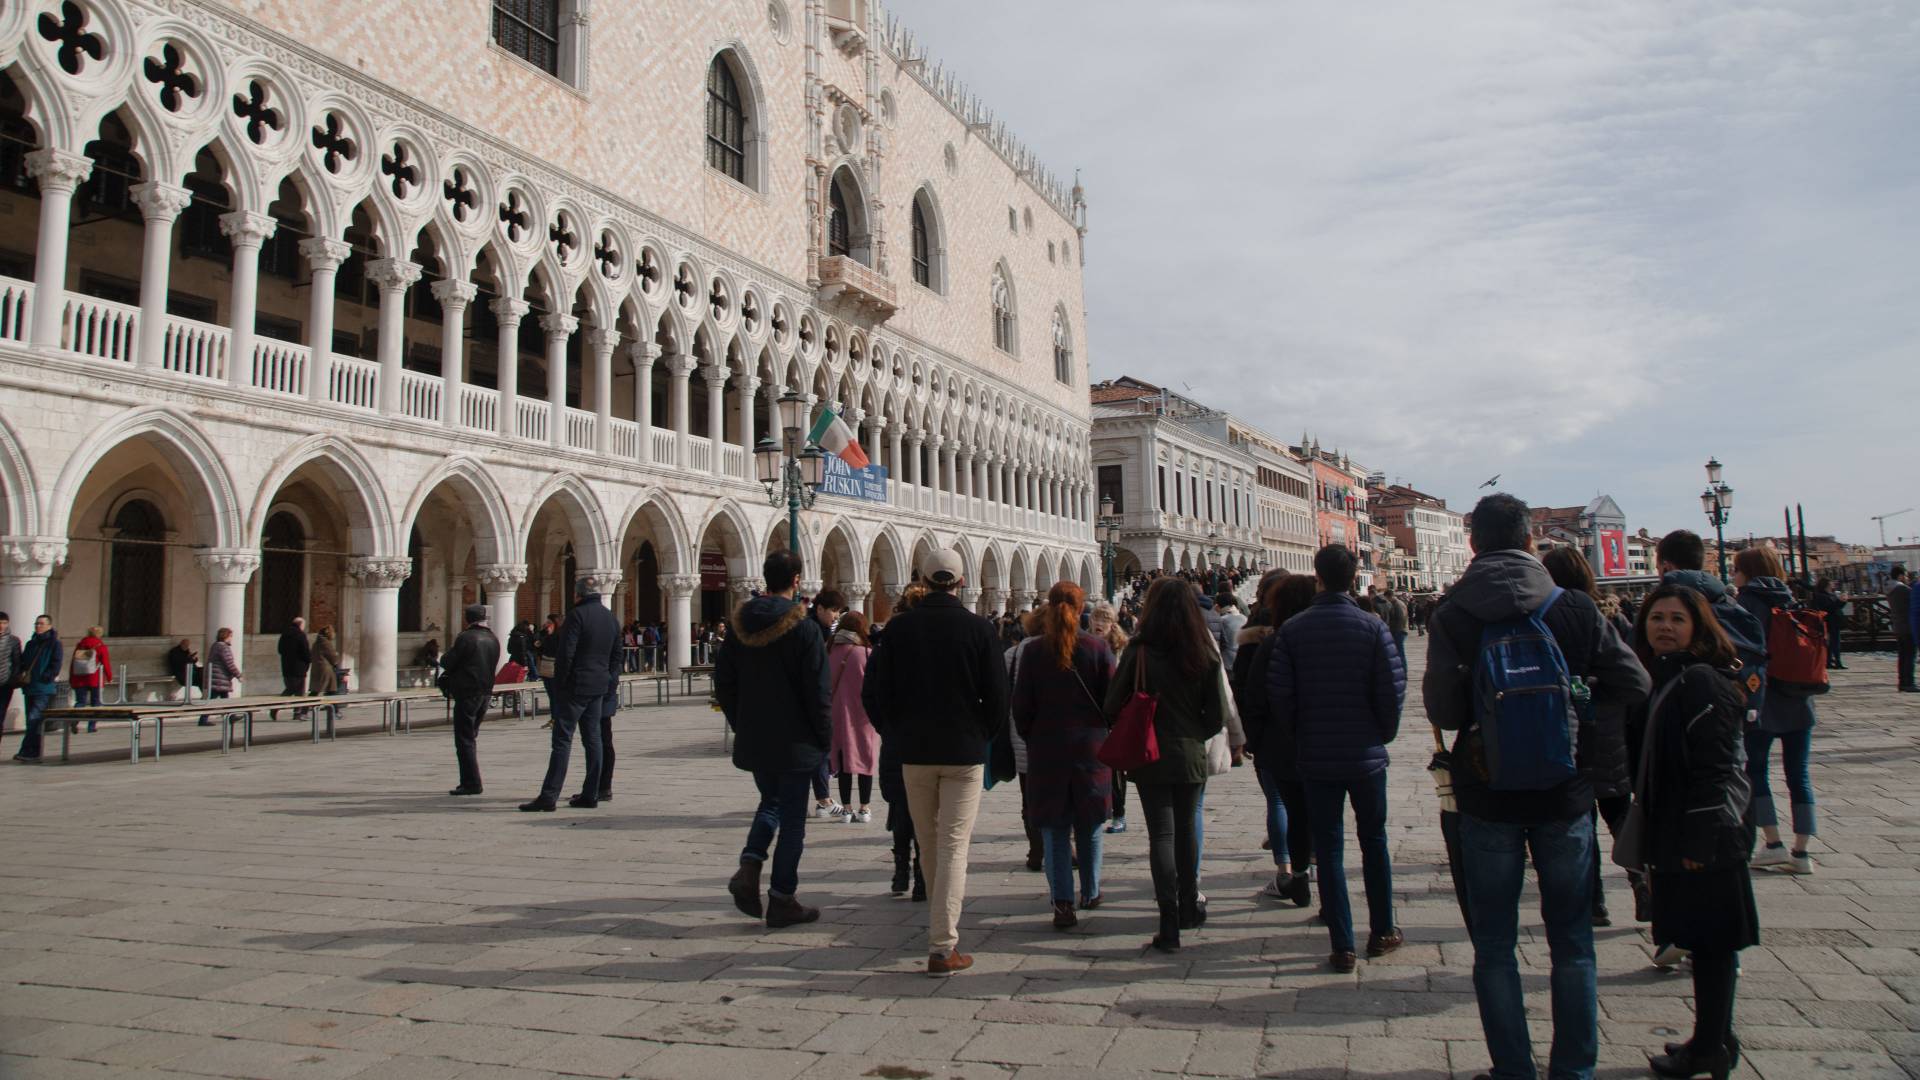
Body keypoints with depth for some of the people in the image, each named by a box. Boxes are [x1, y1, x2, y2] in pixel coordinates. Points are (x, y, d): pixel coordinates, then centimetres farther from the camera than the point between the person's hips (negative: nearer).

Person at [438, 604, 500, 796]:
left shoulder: (466, 638, -13)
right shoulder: (493, 640, 9)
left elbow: (447, 662, -10)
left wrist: (443, 658, 11)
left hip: (467, 693, -7)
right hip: (485, 693, 7)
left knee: (464, 740, -2)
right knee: (471, 737, 17)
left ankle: (471, 783, -5)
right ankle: (469, 781, 20)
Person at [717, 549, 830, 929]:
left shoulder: (741, 624, 3)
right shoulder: (804, 628, -14)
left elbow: (723, 681, 8)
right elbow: (818, 690, -14)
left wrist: (740, 724, 17)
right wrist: (824, 738, -3)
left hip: (753, 738, 5)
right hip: (794, 741, -5)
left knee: (770, 802, 23)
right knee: (792, 819, 5)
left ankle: (748, 869, 3)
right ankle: (782, 899, 10)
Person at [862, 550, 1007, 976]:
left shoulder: (899, 628, -3)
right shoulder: (978, 628, -9)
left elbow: (875, 692, -1)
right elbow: (997, 695, -7)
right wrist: (987, 736, 11)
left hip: (915, 752, 2)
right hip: (965, 753, -2)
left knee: (929, 844, 18)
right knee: (953, 846, 0)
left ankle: (943, 923, 35)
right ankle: (943, 947, -5)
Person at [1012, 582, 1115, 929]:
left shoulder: (1033, 650, -6)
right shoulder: (1097, 648, -6)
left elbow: (1021, 705, -4)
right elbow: (1113, 700, -4)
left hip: (1047, 751, -1)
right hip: (1090, 749, 1)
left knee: (1055, 830, 5)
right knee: (1089, 826, 16)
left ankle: (1063, 902, -2)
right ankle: (1090, 893, 28)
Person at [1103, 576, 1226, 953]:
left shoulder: (1139, 651, -11)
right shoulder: (1205, 653, -3)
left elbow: (1113, 706, -7)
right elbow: (1217, 715, 0)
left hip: (1150, 757, -3)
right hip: (1191, 756, 3)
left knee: (1161, 834, 1)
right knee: (1186, 828, 19)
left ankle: (1170, 924, -3)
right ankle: (1188, 908, 31)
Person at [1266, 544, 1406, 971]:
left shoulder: (1292, 629, -7)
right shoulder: (1372, 627, -9)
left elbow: (1279, 694, -8)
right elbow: (1393, 688, -10)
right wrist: (1384, 733, 8)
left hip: (1316, 757, 0)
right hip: (1366, 755, 0)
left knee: (1329, 848, 7)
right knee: (1374, 840, 18)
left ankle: (1343, 947, 8)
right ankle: (1382, 931, 28)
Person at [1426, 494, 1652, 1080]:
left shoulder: (1450, 616, -10)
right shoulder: (1575, 608, -6)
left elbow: (1443, 711, -12)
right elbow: (1633, 684, -1)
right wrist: (1571, 703, 11)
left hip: (1487, 797, -1)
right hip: (1564, 794, 1)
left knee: (1493, 945, 10)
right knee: (1572, 942, 15)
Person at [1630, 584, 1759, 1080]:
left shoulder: (1701, 681, -17)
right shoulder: (1668, 678, 12)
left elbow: (1715, 768, -20)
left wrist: (1699, 841, -20)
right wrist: (1662, 840, 18)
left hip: (1706, 839, -9)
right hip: (1681, 835, 9)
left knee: (1710, 941, 0)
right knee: (1705, 941, 16)